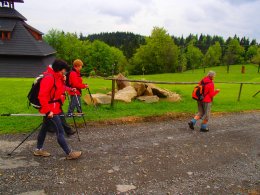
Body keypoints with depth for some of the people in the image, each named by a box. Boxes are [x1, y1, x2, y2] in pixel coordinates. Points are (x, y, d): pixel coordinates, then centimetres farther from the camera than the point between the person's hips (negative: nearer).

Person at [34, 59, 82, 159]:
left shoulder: (57, 77, 11)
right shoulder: (49, 78, -20)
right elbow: (42, 96, -25)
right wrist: (48, 110, -24)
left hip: (55, 108, 10)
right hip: (51, 110, -10)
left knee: (45, 128, 19)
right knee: (60, 131, -4)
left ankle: (38, 150, 33)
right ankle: (69, 153, 4)